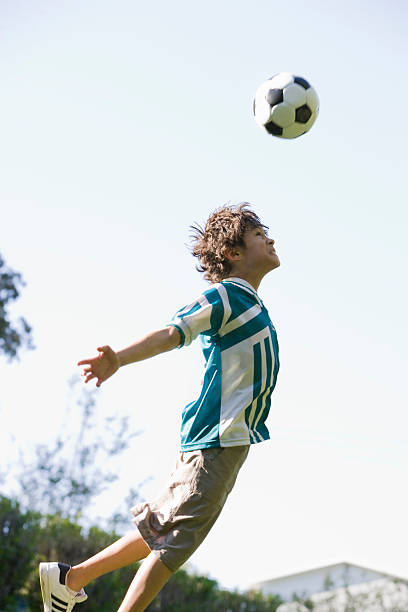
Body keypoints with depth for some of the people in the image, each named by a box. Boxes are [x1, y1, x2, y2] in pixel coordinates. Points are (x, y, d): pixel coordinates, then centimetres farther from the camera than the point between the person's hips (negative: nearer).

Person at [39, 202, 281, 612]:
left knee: (165, 529, 12)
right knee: (177, 535, -10)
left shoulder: (249, 302, 20)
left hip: (229, 438, 9)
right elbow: (173, 333, -22)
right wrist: (118, 359, -38)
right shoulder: (227, 294, -9)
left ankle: (70, 578, 19)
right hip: (218, 435, -9)